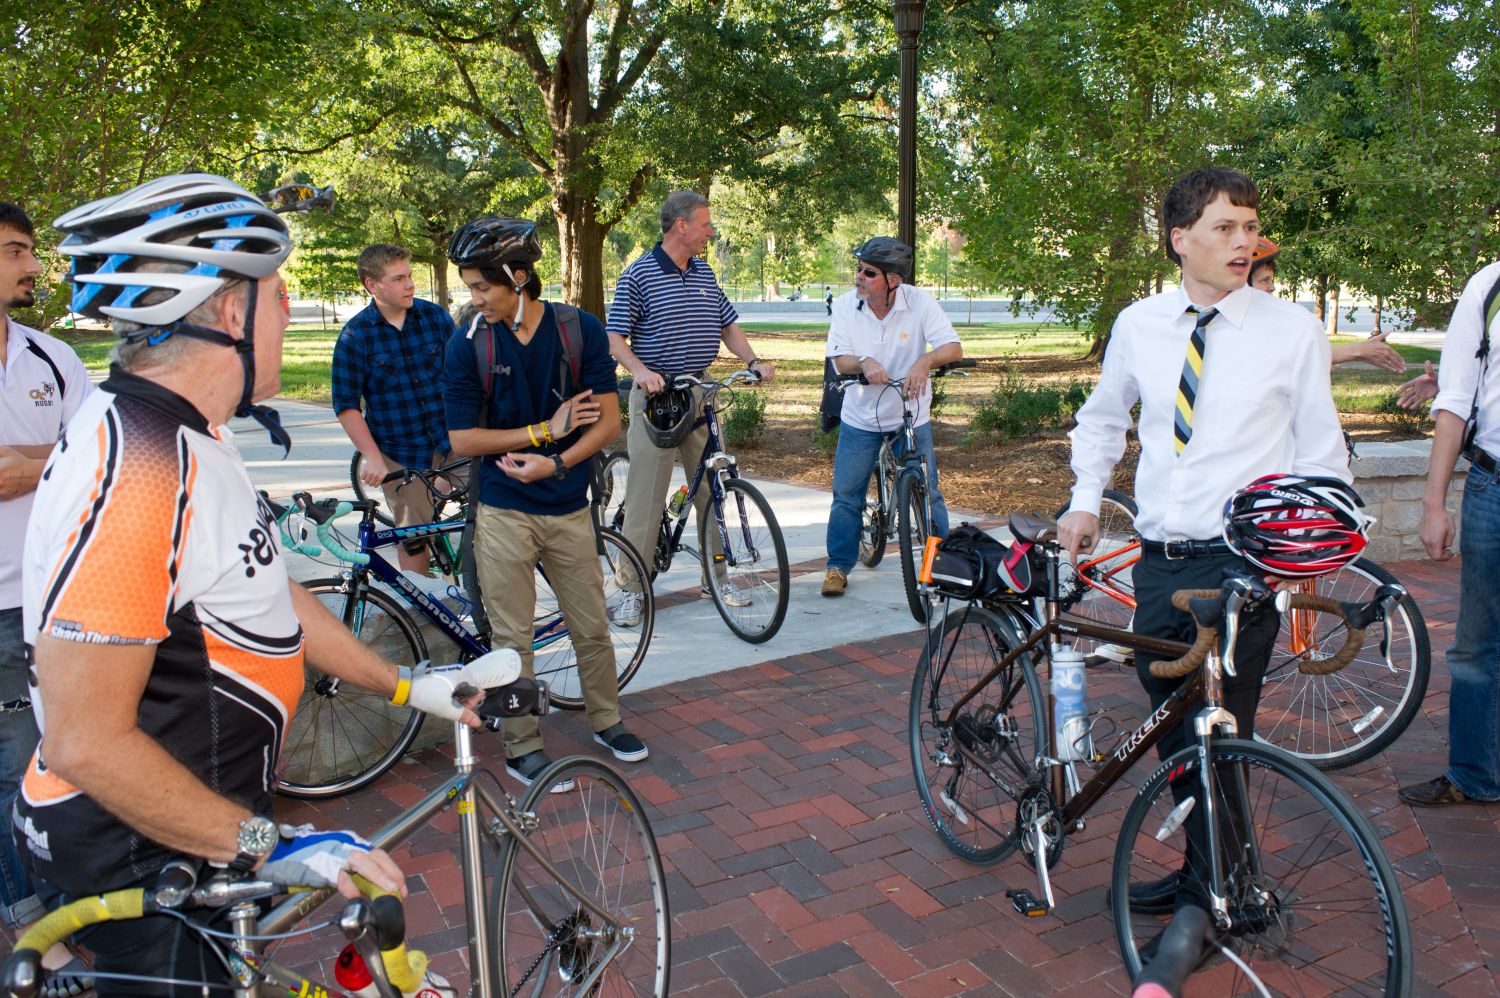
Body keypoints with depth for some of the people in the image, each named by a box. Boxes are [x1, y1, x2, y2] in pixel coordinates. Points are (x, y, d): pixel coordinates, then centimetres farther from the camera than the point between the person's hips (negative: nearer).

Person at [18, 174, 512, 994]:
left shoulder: (184, 440, 3)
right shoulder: (130, 473, -30)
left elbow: (267, 596, 10)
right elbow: (86, 742, -30)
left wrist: (409, 687, 11)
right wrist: (266, 845, -24)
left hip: (193, 828, 9)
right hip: (140, 866, -9)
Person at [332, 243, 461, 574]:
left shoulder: (435, 316, 2)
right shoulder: (355, 335, -5)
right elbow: (346, 406, -5)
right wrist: (373, 458, -14)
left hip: (452, 441, 2)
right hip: (400, 454, -2)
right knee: (413, 538, 5)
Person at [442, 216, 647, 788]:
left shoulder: (580, 330, -6)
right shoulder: (467, 347, -8)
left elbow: (608, 421, -6)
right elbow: (463, 440, -8)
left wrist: (554, 463, -18)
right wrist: (545, 429, -13)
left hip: (569, 508, 2)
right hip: (504, 513, -1)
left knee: (592, 626, 13)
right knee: (513, 638, 6)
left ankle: (606, 721, 35)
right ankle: (521, 747, 23)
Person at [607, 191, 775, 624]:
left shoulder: (705, 274, 12)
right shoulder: (639, 274, -5)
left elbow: (729, 326, 17)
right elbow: (615, 337, -7)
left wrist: (754, 361, 0)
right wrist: (641, 371, -25)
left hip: (699, 394, 6)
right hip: (655, 394, -5)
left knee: (713, 489, 8)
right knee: (645, 494, -3)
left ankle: (714, 577, 22)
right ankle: (631, 588, 7)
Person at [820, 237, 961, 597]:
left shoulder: (919, 302, -13)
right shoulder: (845, 305, -9)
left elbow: (954, 348, -18)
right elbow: (839, 359, -14)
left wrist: (925, 361, -39)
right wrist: (865, 363, -37)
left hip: (912, 417, -1)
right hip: (860, 419, 1)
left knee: (927, 495, 4)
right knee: (846, 496, 3)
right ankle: (838, 566, 19)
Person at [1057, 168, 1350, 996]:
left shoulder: (1293, 330, -3)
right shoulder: (1139, 326, 4)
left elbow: (1321, 457, 2)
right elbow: (1101, 416, 21)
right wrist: (1084, 500, 11)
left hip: (1242, 563, -3)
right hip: (1157, 559, 4)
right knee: (1175, 730, 14)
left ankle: (1205, 903, 21)